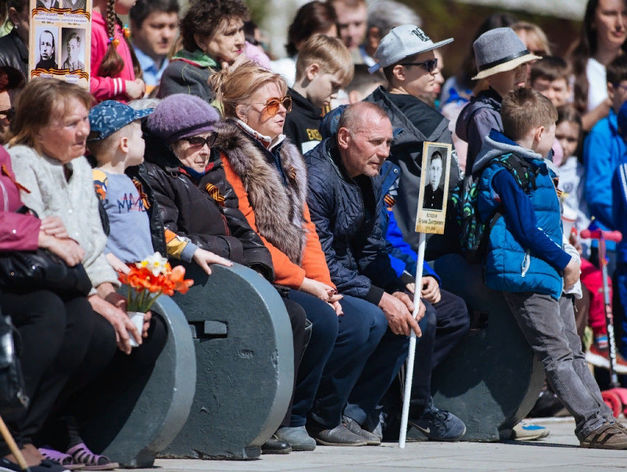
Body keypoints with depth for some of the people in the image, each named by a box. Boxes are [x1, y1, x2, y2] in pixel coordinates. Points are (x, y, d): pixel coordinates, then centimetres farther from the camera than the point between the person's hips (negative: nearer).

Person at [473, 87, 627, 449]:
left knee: (573, 352, 9)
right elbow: (525, 230, -17)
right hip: (524, 273, -11)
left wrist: (567, 261, 13)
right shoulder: (507, 171, -14)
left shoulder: (536, 167, 19)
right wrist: (565, 262, -10)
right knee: (557, 355, -11)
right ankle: (595, 427, -16)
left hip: (550, 274, 11)